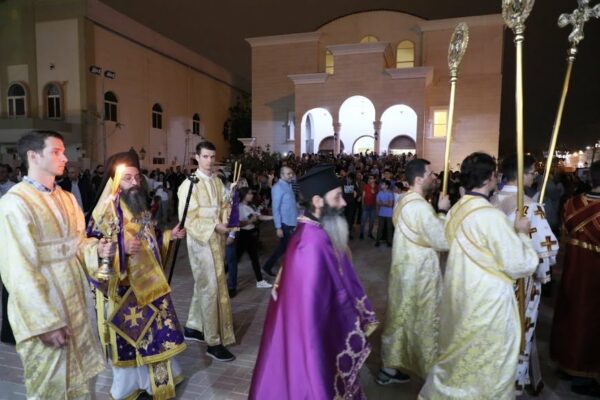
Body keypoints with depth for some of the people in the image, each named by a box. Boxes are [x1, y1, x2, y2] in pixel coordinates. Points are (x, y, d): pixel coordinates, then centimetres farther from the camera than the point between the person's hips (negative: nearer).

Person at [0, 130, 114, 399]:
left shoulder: (66, 198, 6)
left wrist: (97, 249, -8)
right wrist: (46, 322, -19)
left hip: (76, 302, 7)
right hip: (43, 310, -7)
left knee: (82, 375, 20)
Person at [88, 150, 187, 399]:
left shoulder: (141, 207, 8)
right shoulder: (106, 212, -16)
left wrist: (168, 236, 5)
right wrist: (121, 249, -34)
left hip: (149, 282, 7)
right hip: (124, 288, -7)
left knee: (156, 331, 17)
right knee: (131, 335, 7)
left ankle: (155, 379, 37)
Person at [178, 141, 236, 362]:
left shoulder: (217, 182, 6)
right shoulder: (189, 184, -13)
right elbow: (188, 219, -16)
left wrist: (226, 221, -7)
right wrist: (214, 226, -21)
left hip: (216, 240, 7)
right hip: (201, 240, -7)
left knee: (204, 285, 17)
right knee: (210, 288, -4)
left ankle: (192, 327, 35)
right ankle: (213, 342, 7)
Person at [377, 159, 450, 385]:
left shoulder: (406, 202, 8)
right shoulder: (420, 206, -23)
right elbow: (444, 241, -20)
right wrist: (442, 211, -10)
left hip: (406, 268, 9)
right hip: (419, 273, -9)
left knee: (400, 317, 17)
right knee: (423, 321, 8)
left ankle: (391, 366, 29)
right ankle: (430, 368, 27)